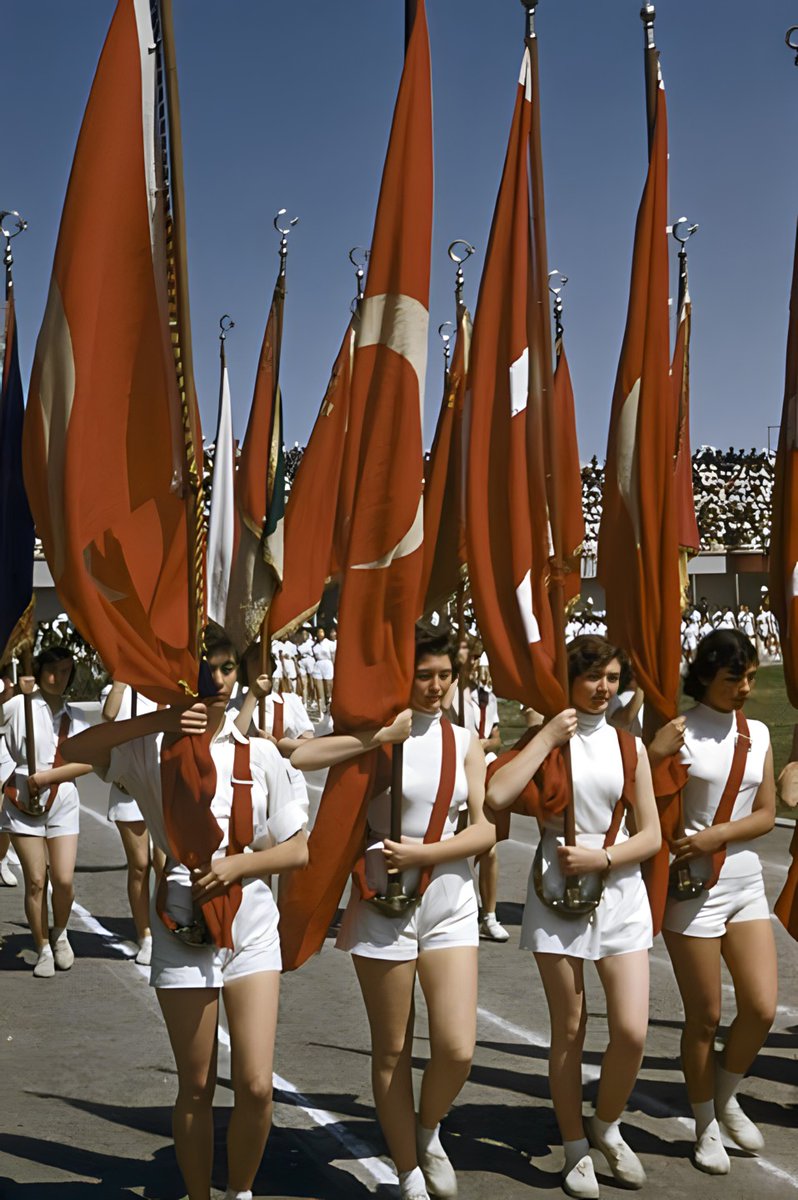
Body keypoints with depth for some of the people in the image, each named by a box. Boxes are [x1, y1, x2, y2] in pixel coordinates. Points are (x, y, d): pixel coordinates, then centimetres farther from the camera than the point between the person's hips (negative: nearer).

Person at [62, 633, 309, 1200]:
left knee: (256, 1086, -5)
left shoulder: (259, 753, 1)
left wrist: (237, 864, -13)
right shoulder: (153, 746, -2)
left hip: (251, 924, 1)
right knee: (197, 1089, 9)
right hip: (182, 927, -1)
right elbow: (76, 748, -19)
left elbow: (298, 851, 3)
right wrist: (160, 719, -24)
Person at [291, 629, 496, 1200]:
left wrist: (422, 853, -14)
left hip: (451, 904, 2)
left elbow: (485, 829, -2)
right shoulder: (376, 735, -5)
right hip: (384, 906, -2)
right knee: (393, 1051, 8)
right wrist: (376, 738, -24)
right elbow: (295, 758, -21)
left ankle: (428, 1132, 25)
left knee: (458, 1049, -7)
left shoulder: (465, 742, 5)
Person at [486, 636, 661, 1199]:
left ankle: (608, 1125, 22)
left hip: (620, 891, 2)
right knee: (570, 1032, 5)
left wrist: (602, 858, -11)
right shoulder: (545, 740, -1)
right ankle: (576, 1147, 24)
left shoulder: (629, 746, 6)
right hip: (558, 894, -2)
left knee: (632, 1031, -5)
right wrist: (548, 736, -15)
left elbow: (650, 835, 4)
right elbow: (497, 795, -20)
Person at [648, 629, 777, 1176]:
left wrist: (716, 835, -11)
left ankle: (727, 1096, 27)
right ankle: (706, 1126, 24)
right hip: (693, 886, -5)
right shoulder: (680, 732, -10)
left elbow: (766, 813, 2)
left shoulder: (758, 733, 6)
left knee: (762, 1008, 0)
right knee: (705, 1016, 5)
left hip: (747, 883, 5)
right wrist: (659, 750, -30)